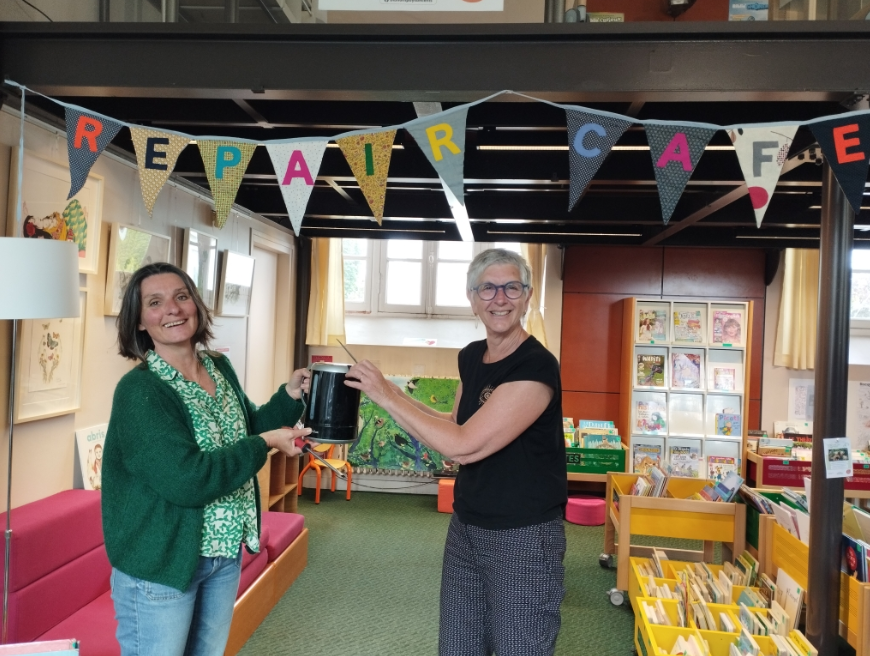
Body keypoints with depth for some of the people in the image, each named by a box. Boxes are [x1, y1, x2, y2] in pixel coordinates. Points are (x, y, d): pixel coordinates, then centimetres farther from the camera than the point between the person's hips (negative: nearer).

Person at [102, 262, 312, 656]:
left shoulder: (220, 368, 1)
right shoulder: (139, 390, -20)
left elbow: (245, 432, 14)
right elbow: (186, 480, -29)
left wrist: (291, 395, -2)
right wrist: (266, 443, -21)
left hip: (226, 553, 7)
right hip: (159, 563, -7)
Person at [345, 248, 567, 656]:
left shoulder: (536, 368, -22)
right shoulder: (470, 357, 3)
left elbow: (464, 446, -26)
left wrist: (386, 396, -19)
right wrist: (394, 397, 3)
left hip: (524, 537, -7)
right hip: (465, 527, 7)